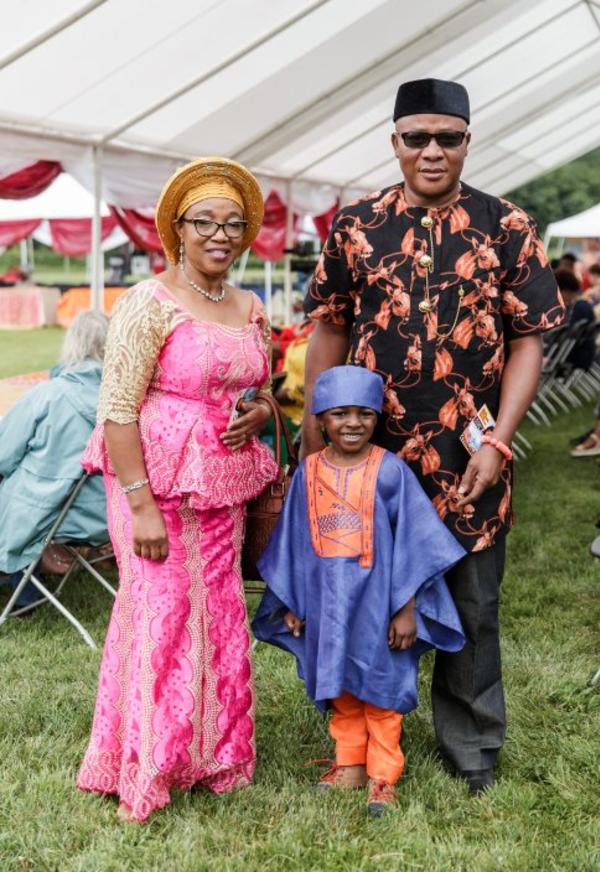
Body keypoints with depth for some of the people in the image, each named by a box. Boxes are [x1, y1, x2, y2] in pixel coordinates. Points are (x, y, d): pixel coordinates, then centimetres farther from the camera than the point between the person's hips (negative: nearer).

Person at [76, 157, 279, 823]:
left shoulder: (250, 309, 10)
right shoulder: (150, 303, -11)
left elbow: (261, 393, 22)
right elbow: (117, 410, -16)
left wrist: (258, 413, -3)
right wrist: (141, 505, -20)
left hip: (221, 488, 6)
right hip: (156, 482, -6)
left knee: (217, 613, 12)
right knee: (162, 613, 0)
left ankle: (213, 754, 30)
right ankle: (144, 770, 17)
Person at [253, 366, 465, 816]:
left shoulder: (390, 470, -11)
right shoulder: (309, 472, -1)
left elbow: (413, 541, -9)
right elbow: (294, 542, 7)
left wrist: (407, 608, -9)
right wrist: (290, 603, 9)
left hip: (377, 602, -3)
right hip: (327, 603, 4)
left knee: (380, 689, 7)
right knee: (339, 688, 15)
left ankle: (382, 775, 19)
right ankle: (350, 764, 31)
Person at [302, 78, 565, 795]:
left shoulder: (506, 228, -1)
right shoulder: (355, 225, 3)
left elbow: (527, 340, -2)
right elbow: (330, 331, 7)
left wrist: (497, 443, -12)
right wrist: (315, 433, 1)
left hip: (468, 458, -1)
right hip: (371, 448, 2)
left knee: (471, 602, 10)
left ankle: (470, 746, 29)